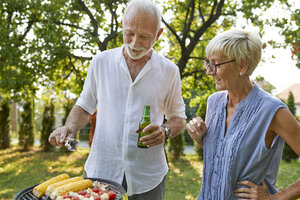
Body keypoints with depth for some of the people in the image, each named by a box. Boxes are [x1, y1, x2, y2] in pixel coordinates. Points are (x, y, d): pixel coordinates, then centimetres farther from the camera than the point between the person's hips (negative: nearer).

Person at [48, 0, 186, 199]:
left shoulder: (169, 70, -2)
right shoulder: (101, 61, -1)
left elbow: (178, 117, 8)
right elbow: (85, 107, 10)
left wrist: (165, 131, -13)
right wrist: (69, 128, -9)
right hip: (101, 168, 1)